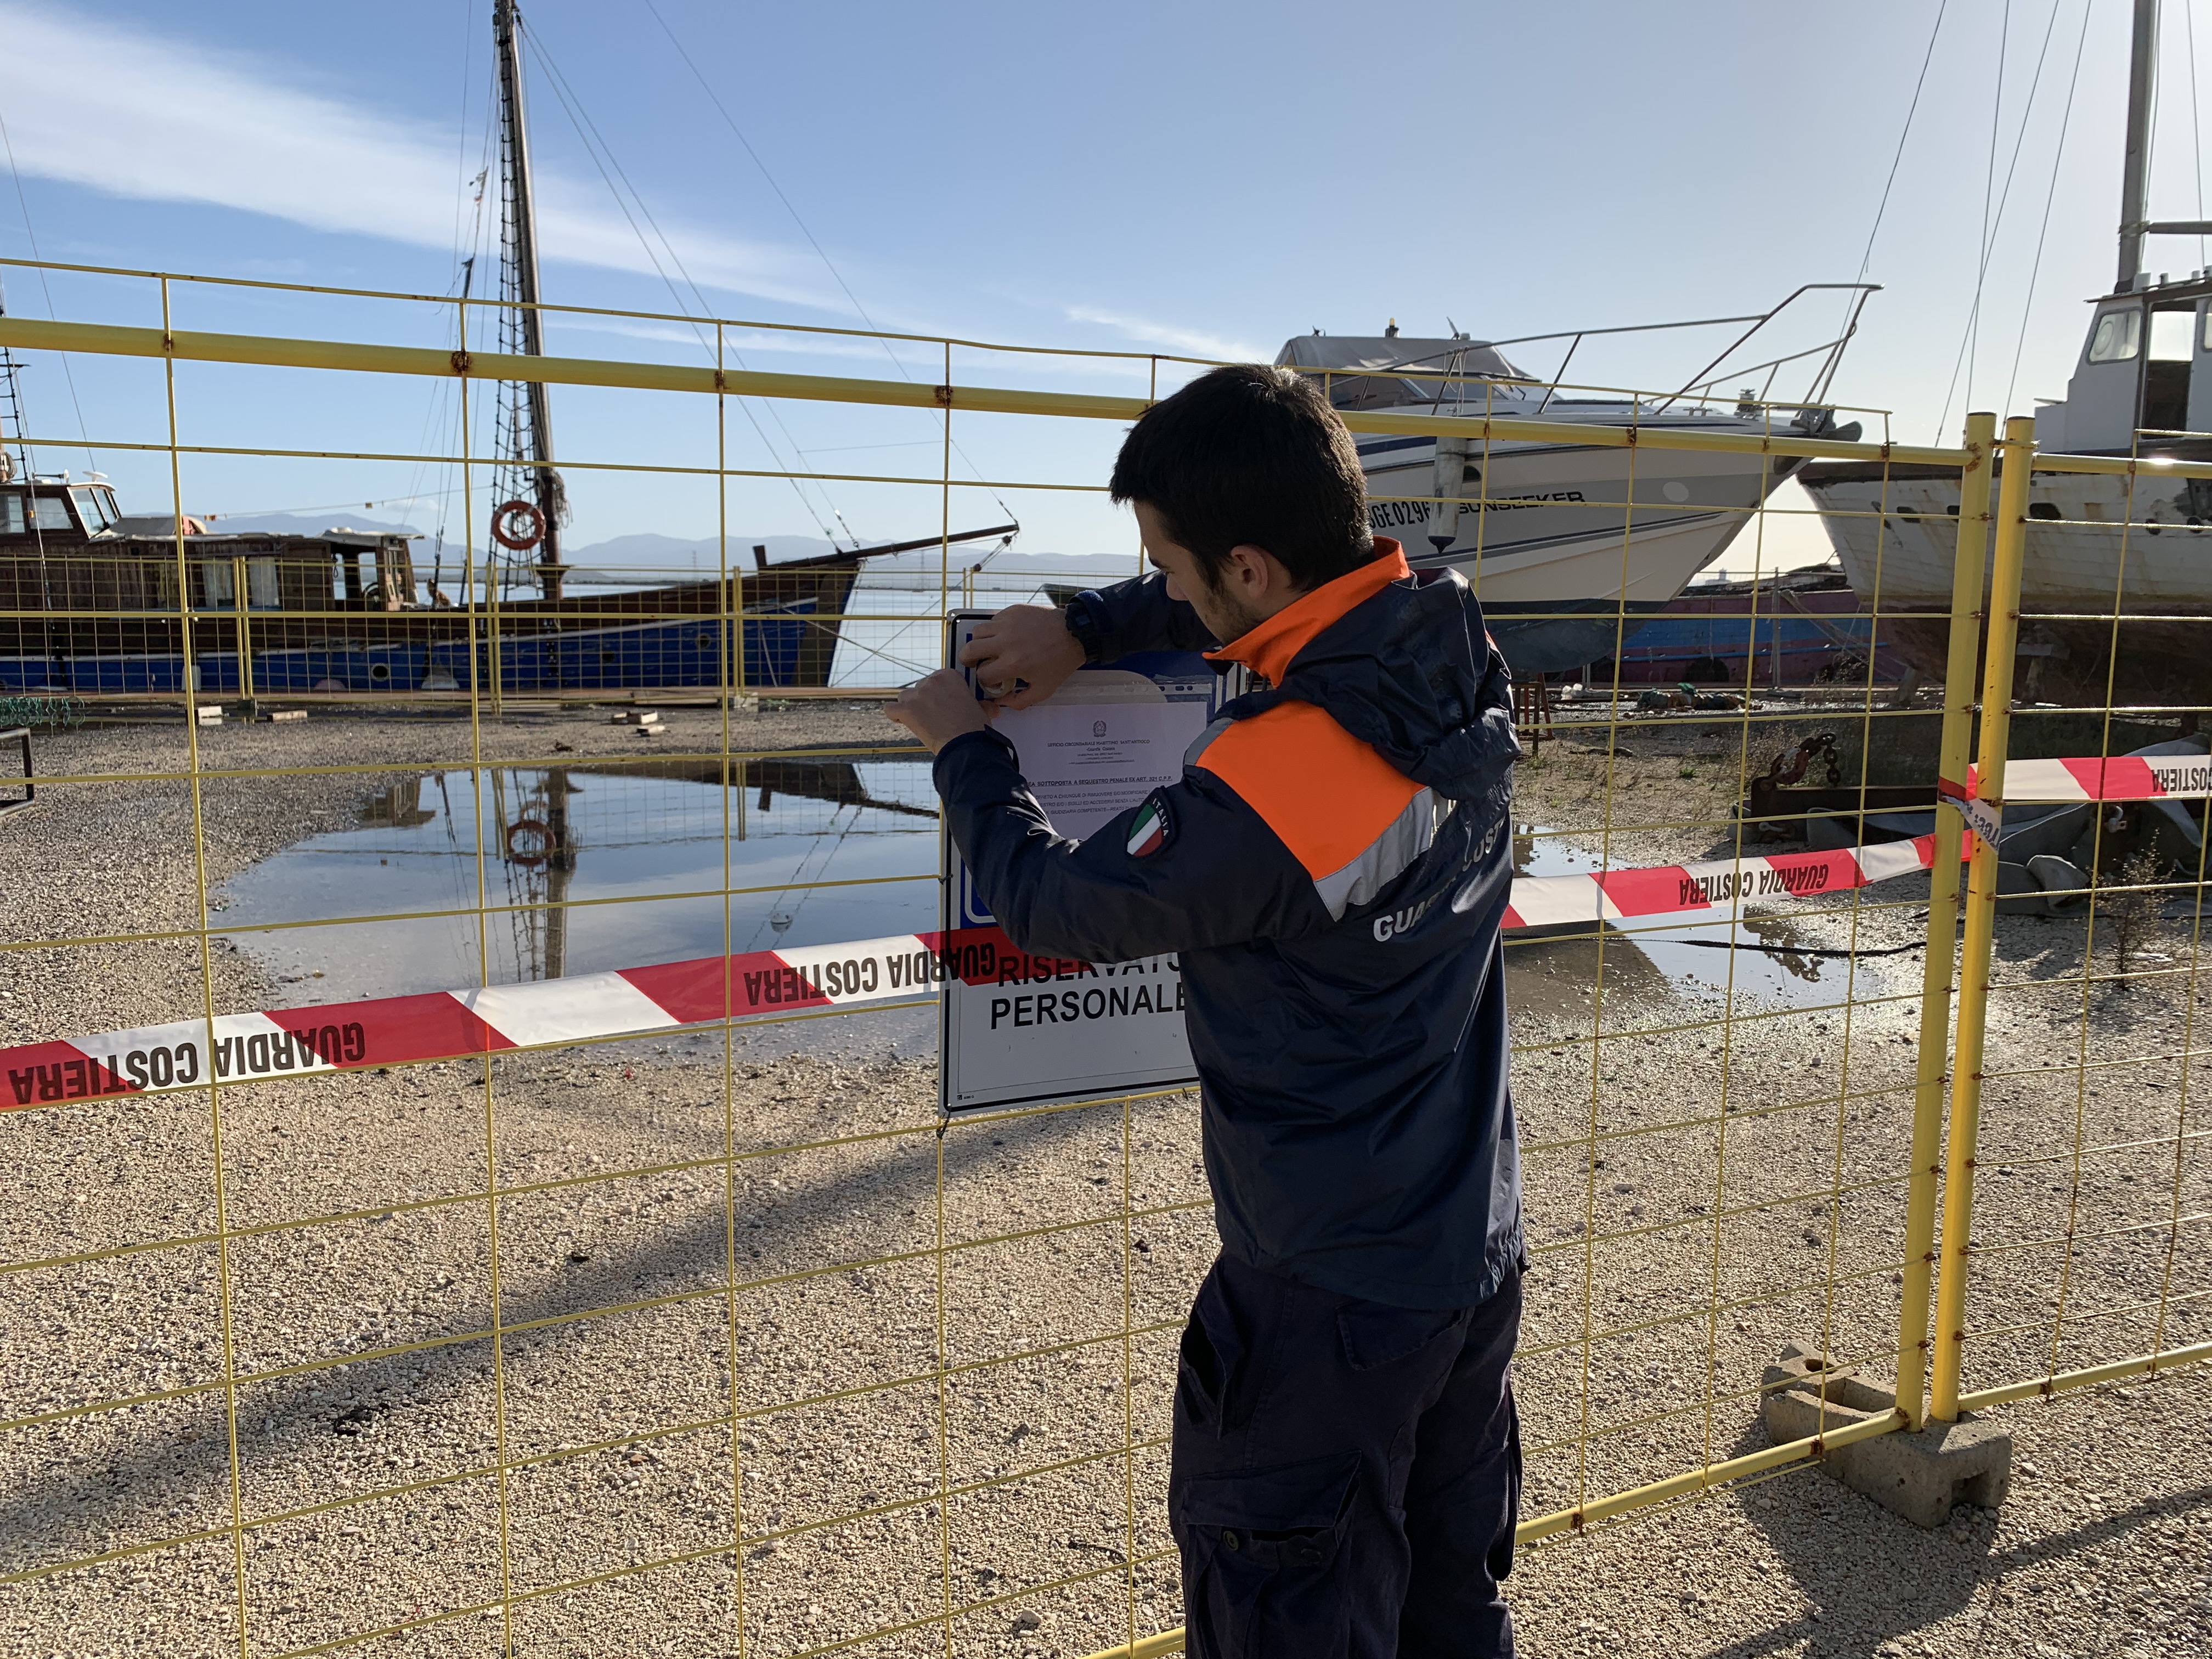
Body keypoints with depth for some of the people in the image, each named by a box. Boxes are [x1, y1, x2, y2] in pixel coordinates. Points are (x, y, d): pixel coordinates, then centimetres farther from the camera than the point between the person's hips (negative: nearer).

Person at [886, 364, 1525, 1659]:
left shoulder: (1262, 797, -31)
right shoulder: (1467, 662, -7)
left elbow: (1052, 903, -14)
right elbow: (1309, 601, 14)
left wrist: (966, 749, 3)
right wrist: (1084, 629, 7)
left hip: (1330, 1299, -8)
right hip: (1481, 1255, 8)